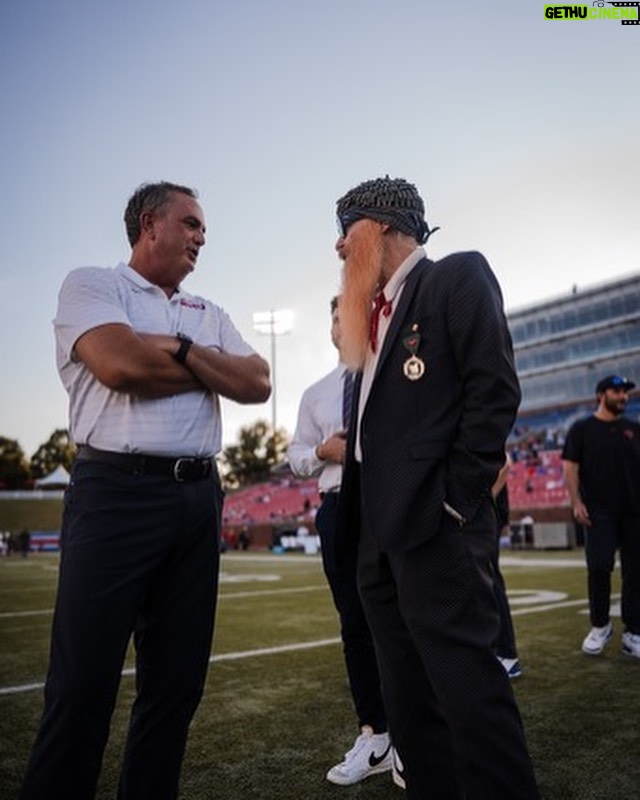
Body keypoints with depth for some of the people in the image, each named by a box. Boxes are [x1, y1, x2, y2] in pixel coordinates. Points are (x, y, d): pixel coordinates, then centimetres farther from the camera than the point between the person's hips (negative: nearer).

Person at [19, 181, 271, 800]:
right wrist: (211, 366, 0)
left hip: (198, 498, 6)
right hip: (118, 492, -6)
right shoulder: (91, 285, 3)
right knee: (83, 680, -1)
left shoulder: (208, 315, 20)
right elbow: (121, 363, -15)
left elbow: (257, 384, 7)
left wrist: (182, 349, -6)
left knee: (177, 679, 12)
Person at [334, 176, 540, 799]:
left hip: (434, 525, -8)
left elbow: (495, 388, -11)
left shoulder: (458, 276, 0)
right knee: (407, 695, 13)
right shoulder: (374, 312, 22)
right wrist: (357, 522, 13)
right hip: (377, 533, 8)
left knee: (465, 683, -6)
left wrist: (457, 499, -15)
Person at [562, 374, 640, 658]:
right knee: (599, 567, -10)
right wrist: (576, 502, -11)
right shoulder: (582, 428, 5)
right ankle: (600, 625, 9)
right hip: (599, 511, -3)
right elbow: (570, 467, 0)